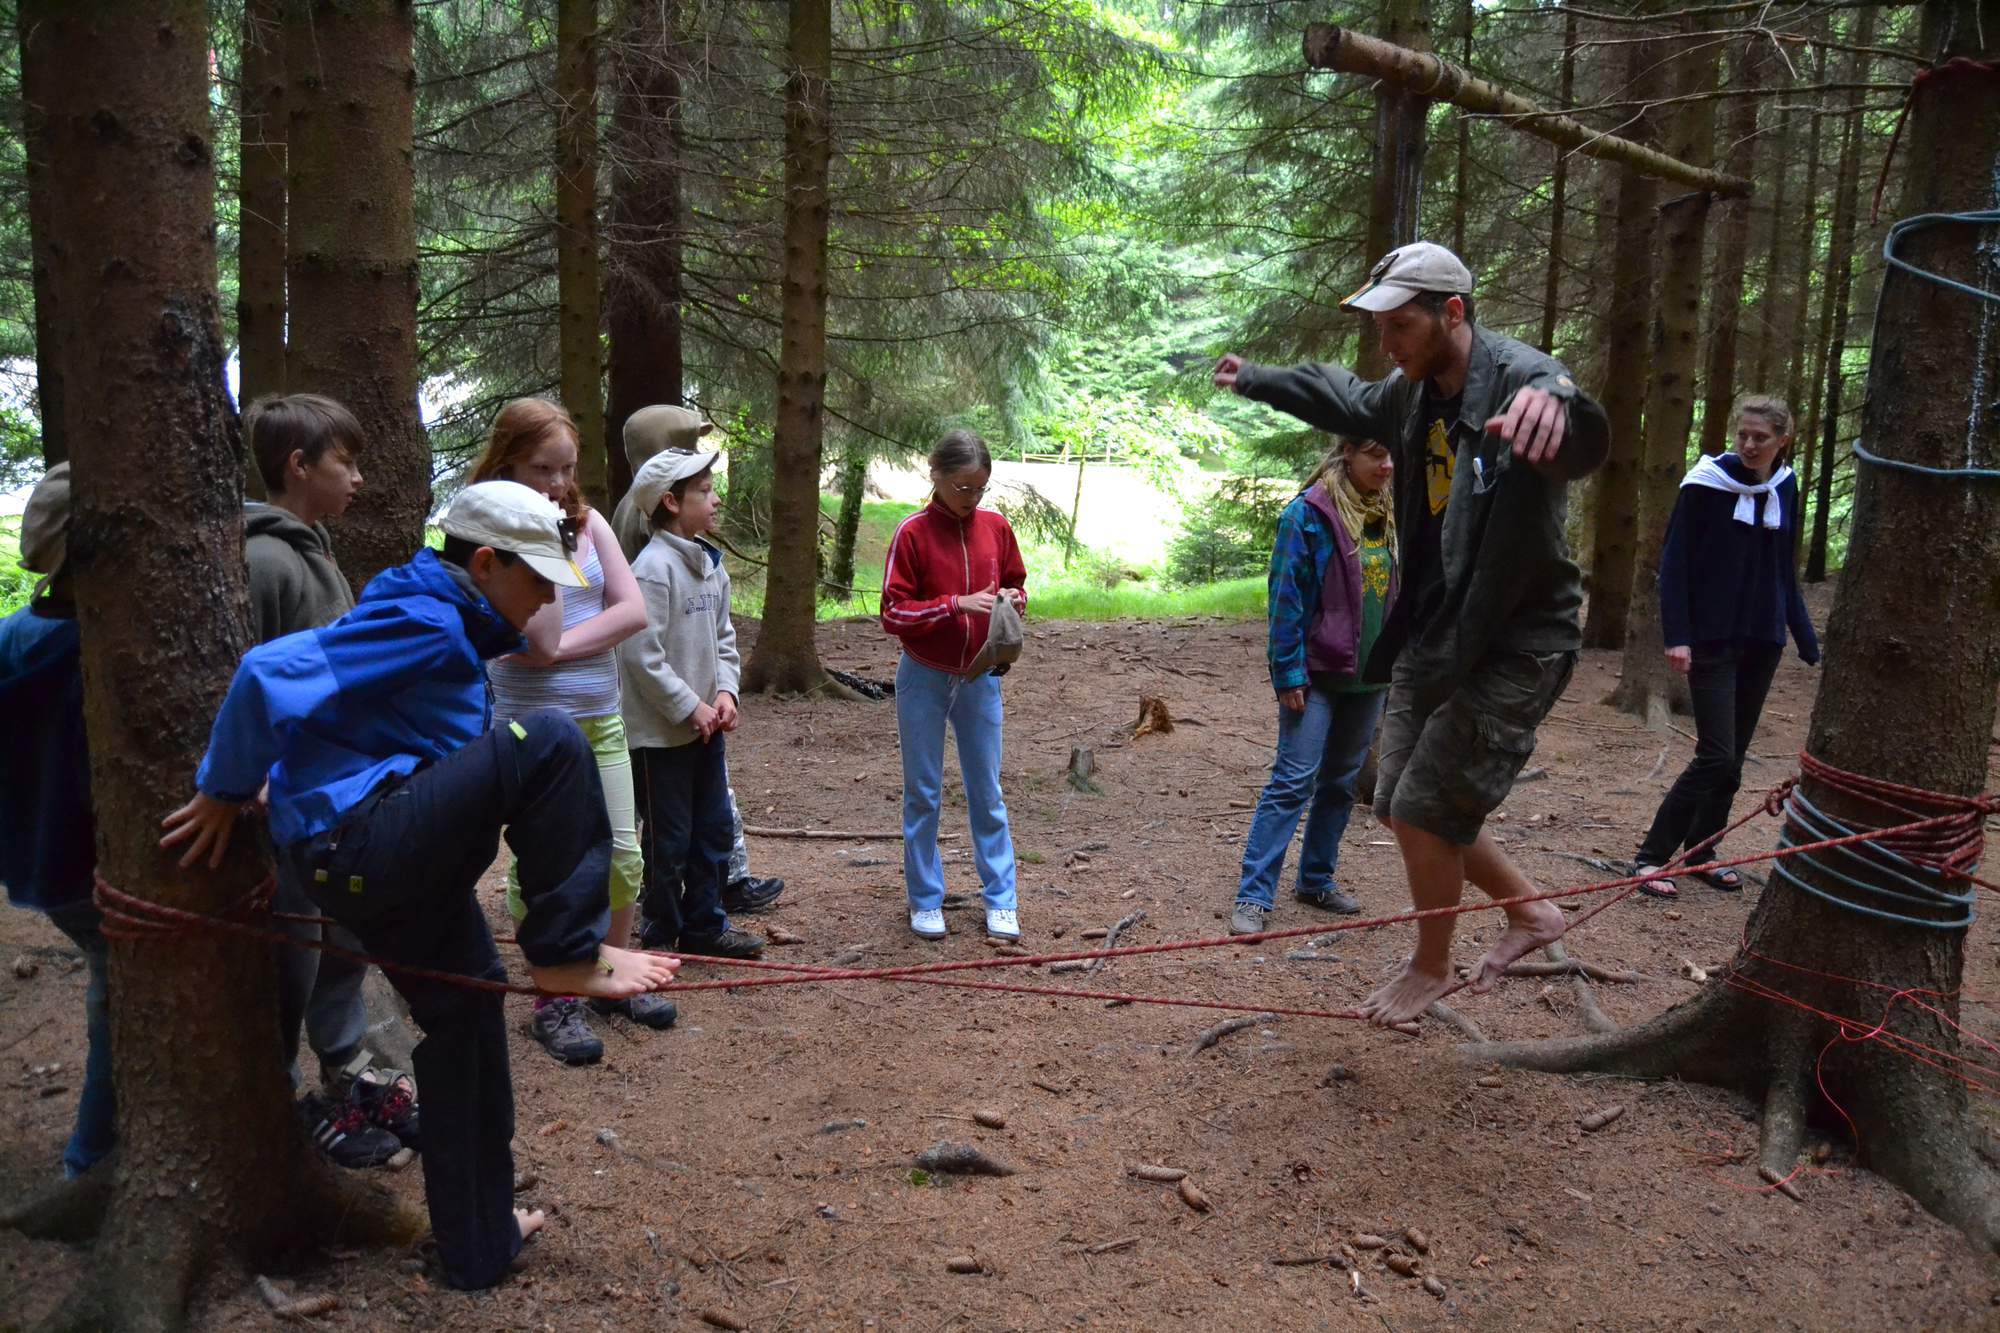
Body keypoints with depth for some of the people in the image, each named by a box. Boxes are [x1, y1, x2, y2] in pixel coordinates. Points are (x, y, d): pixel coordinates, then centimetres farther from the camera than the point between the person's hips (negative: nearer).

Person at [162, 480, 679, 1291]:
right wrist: (225, 794, -12)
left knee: (464, 1011, 17)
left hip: (371, 857, 10)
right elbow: (270, 675, -25)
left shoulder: (444, 621, 15)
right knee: (550, 747, -22)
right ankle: (567, 955, -11)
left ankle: (477, 1244, 30)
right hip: (357, 842, -10)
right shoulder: (424, 623, -16)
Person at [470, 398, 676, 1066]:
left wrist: (568, 645, -14)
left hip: (601, 719, 5)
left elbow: (633, 610, -5)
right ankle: (553, 1003, 16)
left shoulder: (589, 523, 4)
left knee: (623, 855, 10)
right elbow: (541, 640, -21)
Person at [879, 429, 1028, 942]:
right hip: (924, 679, -3)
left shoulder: (996, 526, 0)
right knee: (923, 792, 7)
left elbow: (1016, 583, 14)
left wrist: (1013, 598, -9)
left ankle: (1000, 900, 17)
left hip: (980, 678, 3)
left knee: (987, 791, 8)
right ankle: (925, 900, 19)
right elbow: (893, 613, -13)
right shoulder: (913, 532, -11)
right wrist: (956, 604, -24)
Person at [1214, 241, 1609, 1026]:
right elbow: (1344, 400, 27)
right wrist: (1254, 380, 40)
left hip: (1516, 647, -9)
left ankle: (1432, 966, 20)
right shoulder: (1412, 394, 3)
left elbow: (1583, 439, -48)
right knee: (1402, 807, 14)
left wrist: (1554, 405, -73)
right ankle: (1529, 913, 34)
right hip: (1432, 638, 9)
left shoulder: (1520, 378, -24)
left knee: (1424, 810, -5)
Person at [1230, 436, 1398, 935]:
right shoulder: (1308, 513, -12)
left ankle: (1316, 880, 27)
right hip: (1318, 673, -7)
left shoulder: (1384, 516, 8)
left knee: (1342, 782, 14)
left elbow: (1393, 591, 16)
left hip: (1369, 674, 7)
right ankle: (1254, 897, -5)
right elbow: (1286, 597, -13)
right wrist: (1289, 673, -16)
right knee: (1293, 781, -9)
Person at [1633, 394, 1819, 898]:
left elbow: (1784, 572, 14)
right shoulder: (1706, 484, -9)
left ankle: (1700, 853, 22)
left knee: (1732, 757, 10)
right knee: (1717, 757, -11)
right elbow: (1674, 563, -9)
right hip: (1712, 640, -5)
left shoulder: (1785, 488, 7)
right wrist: (1676, 636, -18)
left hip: (1763, 642, 6)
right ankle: (1651, 855, -2)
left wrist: (1809, 643, 12)